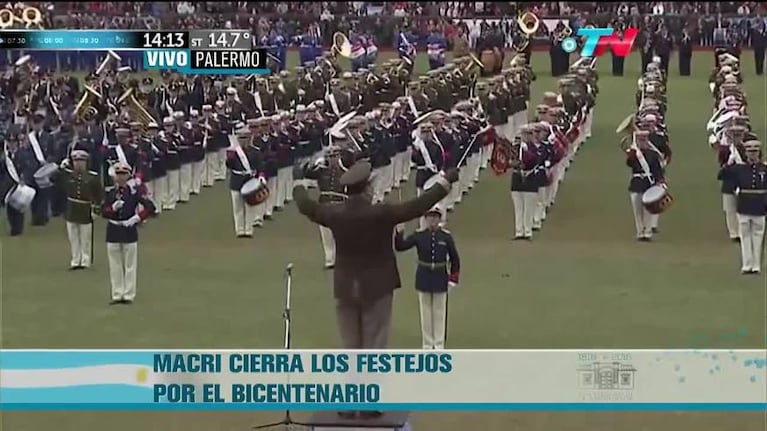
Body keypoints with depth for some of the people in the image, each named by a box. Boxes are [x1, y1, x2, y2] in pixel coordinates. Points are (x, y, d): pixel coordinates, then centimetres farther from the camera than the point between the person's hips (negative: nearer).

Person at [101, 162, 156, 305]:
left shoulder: (134, 192, -5)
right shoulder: (110, 193, 4)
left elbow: (150, 207, -8)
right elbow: (104, 212, 1)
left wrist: (137, 217, -15)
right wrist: (113, 208, -18)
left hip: (129, 230, -3)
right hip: (113, 232, 3)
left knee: (130, 265, 2)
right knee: (115, 266, 6)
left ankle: (128, 295, 7)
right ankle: (117, 295, 12)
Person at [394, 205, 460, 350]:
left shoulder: (446, 237, -4)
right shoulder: (418, 235, -3)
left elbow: (455, 259, 2)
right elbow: (400, 247, -9)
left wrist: (453, 279, -3)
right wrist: (399, 233, -27)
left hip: (440, 279, -1)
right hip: (424, 278, 1)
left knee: (439, 312, 6)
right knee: (425, 312, 7)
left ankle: (439, 345, 14)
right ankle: (427, 345, 15)